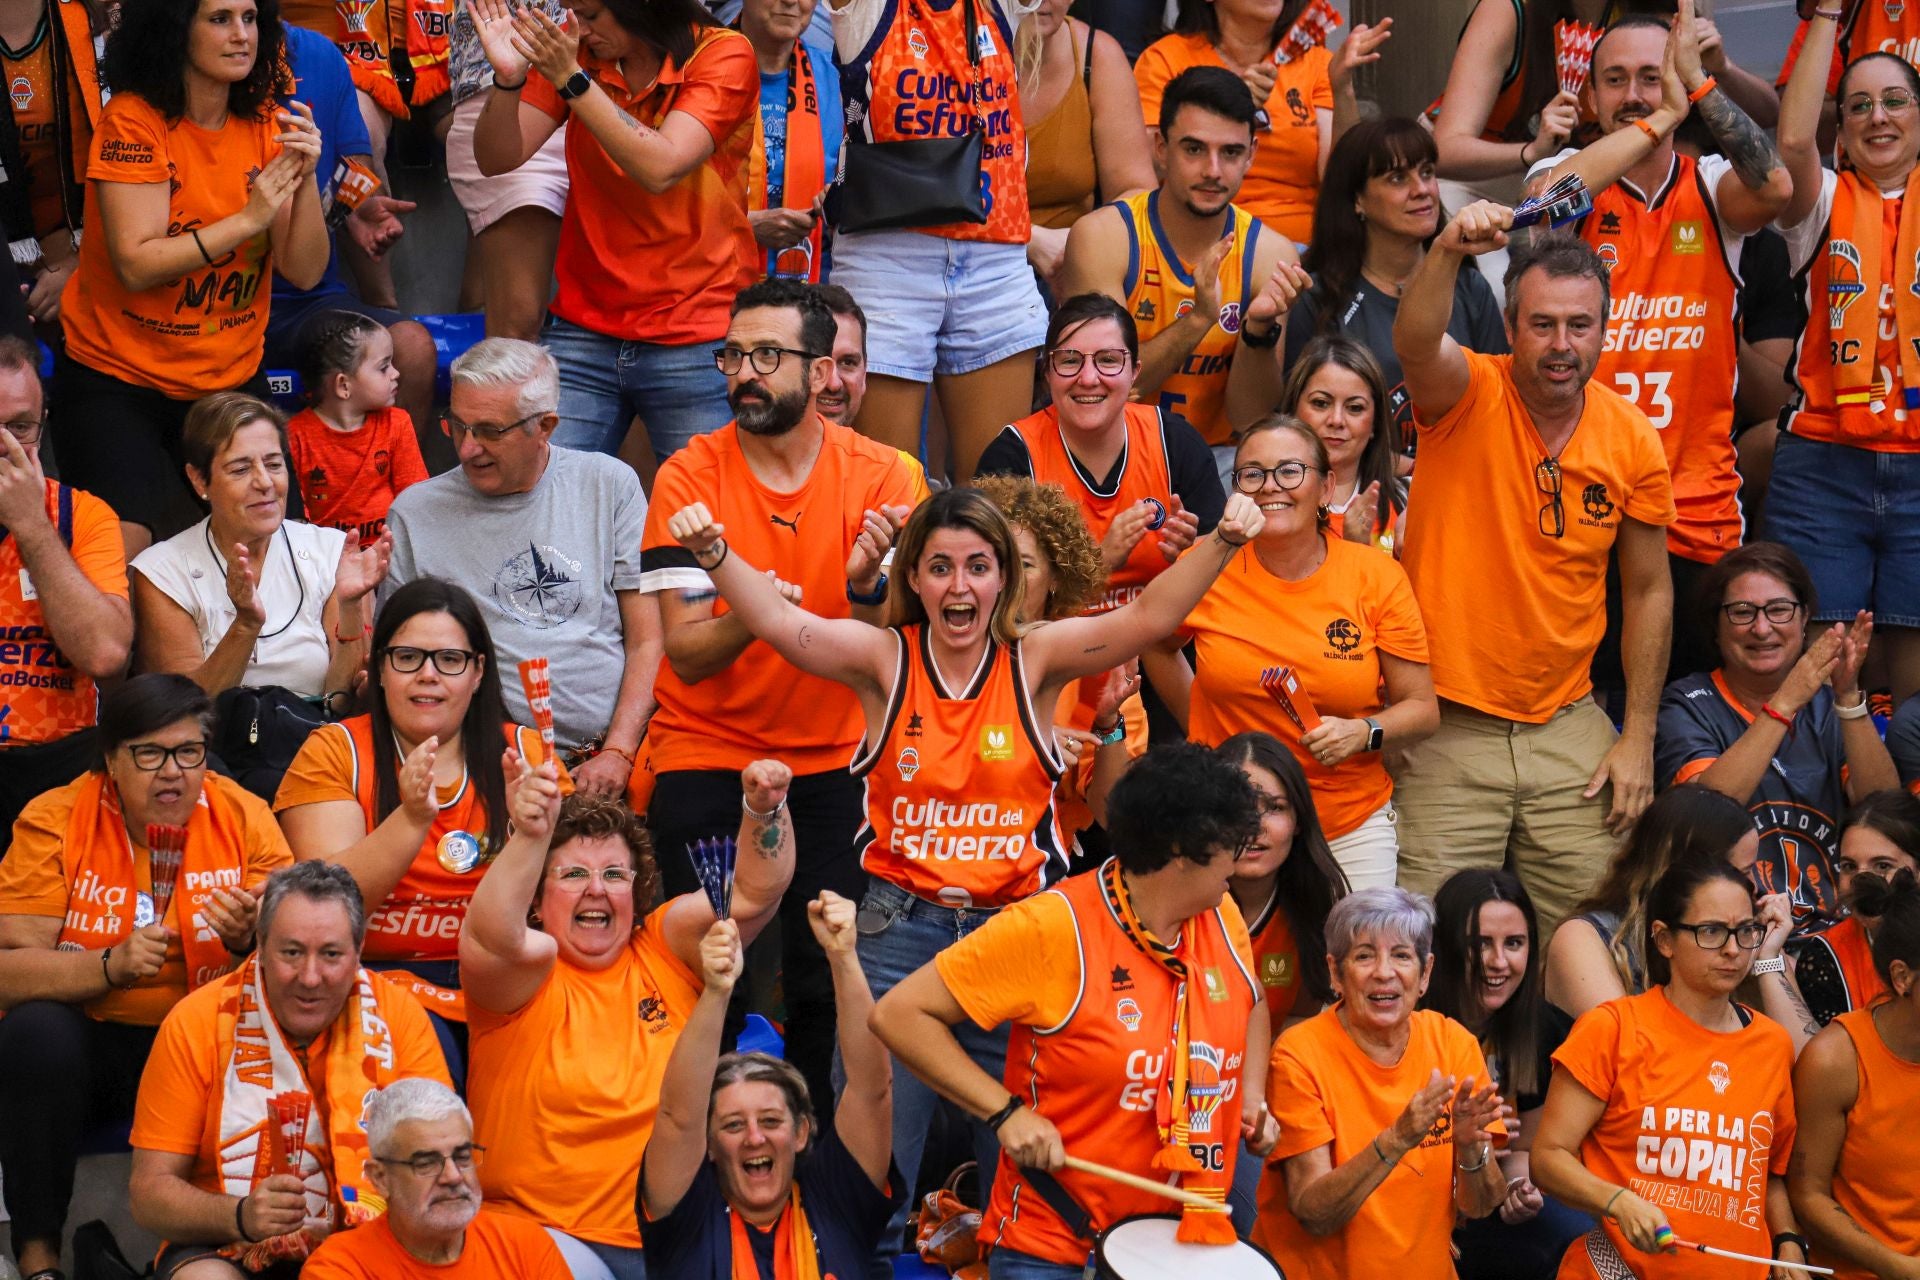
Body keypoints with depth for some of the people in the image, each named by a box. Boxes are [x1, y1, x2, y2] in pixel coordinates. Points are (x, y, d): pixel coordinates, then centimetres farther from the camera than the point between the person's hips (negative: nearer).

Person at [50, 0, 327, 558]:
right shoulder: (133, 120, -13)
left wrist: (306, 178, -20)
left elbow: (303, 272, -5)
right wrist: (248, 220, -24)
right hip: (117, 380, -4)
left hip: (230, 379, 5)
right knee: (122, 553, -16)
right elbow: (137, 265, -21)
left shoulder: (267, 126, 0)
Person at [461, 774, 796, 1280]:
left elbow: (751, 894, 3)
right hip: (554, 1235, -3)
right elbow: (490, 939, -24)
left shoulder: (664, 952, 11)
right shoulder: (525, 974, -1)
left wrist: (765, 809, -16)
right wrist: (529, 838, -39)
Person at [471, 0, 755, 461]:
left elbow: (660, 168, -18)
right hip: (585, 332, 3)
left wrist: (572, 81, -22)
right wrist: (508, 78, -18)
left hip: (694, 339, -3)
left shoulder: (723, 55, -6)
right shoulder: (573, 50, 6)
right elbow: (497, 159, 0)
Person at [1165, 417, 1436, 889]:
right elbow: (1154, 644, 17)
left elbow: (1422, 709, 0)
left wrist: (1365, 732, -17)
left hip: (1352, 828, 0)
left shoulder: (1378, 576, -5)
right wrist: (1198, 720, 7)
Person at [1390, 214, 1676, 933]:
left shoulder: (1633, 441, -1)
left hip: (1567, 727, 3)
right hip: (1449, 721, -3)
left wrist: (1639, 737, 5)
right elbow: (1415, 341, -34)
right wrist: (1449, 252, -52)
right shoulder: (1469, 395, -9)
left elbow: (1649, 591, 8)